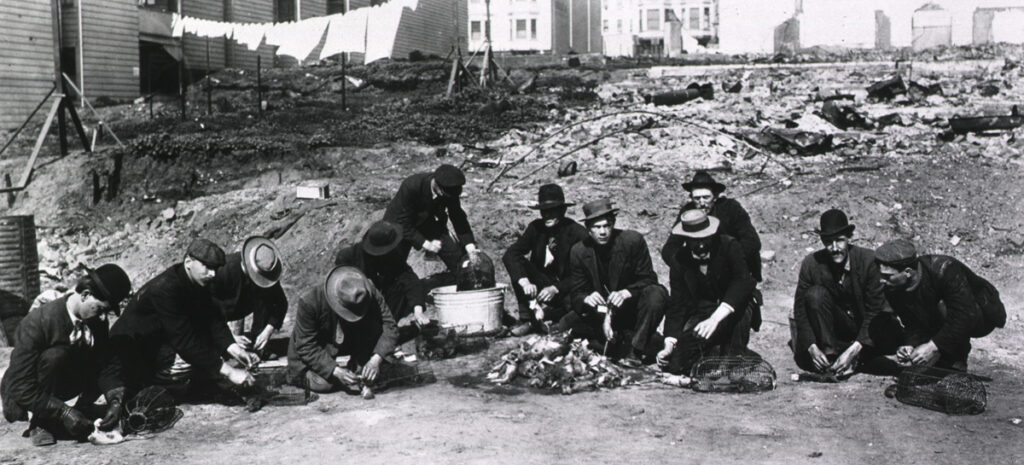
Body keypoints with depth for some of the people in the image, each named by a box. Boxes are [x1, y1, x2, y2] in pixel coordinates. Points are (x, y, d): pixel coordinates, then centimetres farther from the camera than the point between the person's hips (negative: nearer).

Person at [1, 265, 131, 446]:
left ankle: (83, 409, 3)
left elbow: (108, 365, -10)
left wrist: (115, 401, -28)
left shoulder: (96, 322, -10)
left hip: (61, 386, 6)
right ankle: (39, 424, -19)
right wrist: (64, 412, -37)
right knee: (54, 355, -35)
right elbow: (20, 386, -31)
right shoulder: (37, 322, -28)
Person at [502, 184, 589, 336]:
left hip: (566, 289, -3)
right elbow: (510, 254, -16)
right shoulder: (536, 228, -5)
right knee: (519, 264, -19)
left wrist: (556, 288, -29)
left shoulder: (578, 233, -15)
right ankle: (526, 317, -20)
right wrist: (524, 282, -33)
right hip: (543, 283, 3)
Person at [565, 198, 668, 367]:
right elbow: (577, 294, -6)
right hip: (601, 311, 3)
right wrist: (587, 299, -31)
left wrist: (626, 293, -32)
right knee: (564, 326, -18)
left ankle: (636, 351, -22)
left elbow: (649, 279, -13)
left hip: (633, 306, -3)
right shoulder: (578, 251, -7)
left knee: (657, 294, -34)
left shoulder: (633, 240, -15)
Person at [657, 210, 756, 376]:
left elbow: (743, 282, -31)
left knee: (740, 308, -39)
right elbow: (677, 305, -5)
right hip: (701, 313, 3)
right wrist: (669, 345, -18)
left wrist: (715, 318, -43)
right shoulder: (680, 260, -7)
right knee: (675, 365, -14)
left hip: (734, 308, -3)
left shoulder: (729, 246, -16)